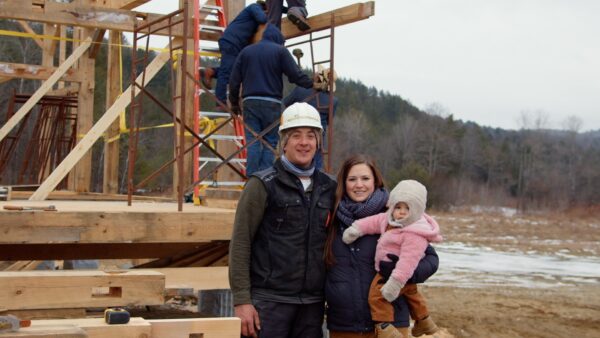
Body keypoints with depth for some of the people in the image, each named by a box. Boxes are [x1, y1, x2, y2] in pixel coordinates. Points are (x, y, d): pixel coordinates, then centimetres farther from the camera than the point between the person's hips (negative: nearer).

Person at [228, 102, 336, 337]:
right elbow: (240, 243, -6)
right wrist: (241, 300, -11)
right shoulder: (263, 185, -3)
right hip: (270, 300, -5)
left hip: (312, 304, 5)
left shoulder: (328, 188, 11)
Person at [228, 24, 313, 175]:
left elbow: (234, 80, 11)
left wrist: (234, 103, 19)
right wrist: (313, 84, 9)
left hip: (249, 102, 3)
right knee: (271, 142, 3)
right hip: (271, 103, -3)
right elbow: (295, 75, -4)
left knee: (253, 142, 3)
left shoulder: (246, 51, 14)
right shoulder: (280, 51, 2)